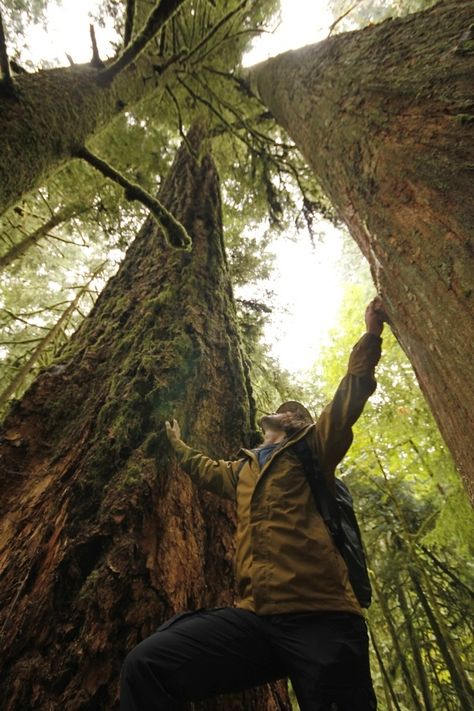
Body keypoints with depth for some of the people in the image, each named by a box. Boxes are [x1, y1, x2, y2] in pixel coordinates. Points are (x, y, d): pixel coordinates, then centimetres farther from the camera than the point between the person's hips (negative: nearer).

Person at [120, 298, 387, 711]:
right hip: (254, 618, 5)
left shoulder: (310, 453, 7)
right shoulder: (242, 470, 23)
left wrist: (371, 333, -6)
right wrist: (179, 446, 57)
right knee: (146, 666, -13)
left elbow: (349, 397, -3)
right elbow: (207, 470, 42)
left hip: (321, 619, -4)